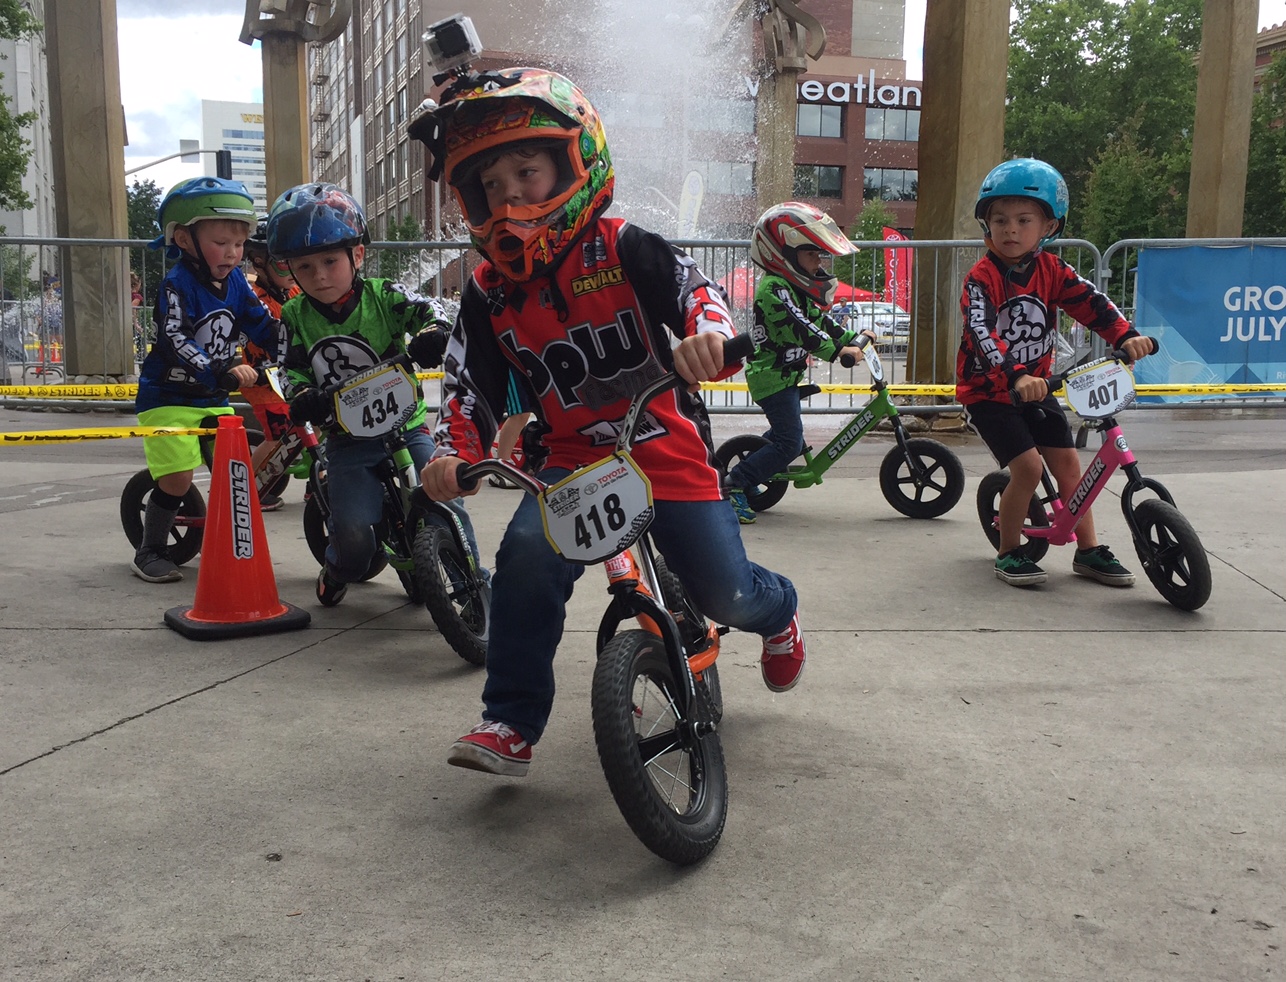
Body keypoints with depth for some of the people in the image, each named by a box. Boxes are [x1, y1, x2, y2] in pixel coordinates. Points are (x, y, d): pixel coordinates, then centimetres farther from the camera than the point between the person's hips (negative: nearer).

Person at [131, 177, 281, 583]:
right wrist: (222, 372, -44)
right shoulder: (177, 285, -18)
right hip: (169, 396, -6)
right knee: (178, 477, -14)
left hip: (214, 397, 7)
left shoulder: (235, 281, 2)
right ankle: (149, 552, 4)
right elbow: (176, 342, -30)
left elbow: (262, 325, 5)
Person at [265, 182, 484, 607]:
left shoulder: (383, 296, -3)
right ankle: (339, 568, 24)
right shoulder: (295, 317, 3)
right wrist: (305, 401, -18)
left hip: (405, 428, 0)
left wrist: (431, 337, -37)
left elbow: (431, 311, -13)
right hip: (346, 440, 1)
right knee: (354, 540, -14)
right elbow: (292, 374, 4)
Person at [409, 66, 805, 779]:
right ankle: (512, 722, -9)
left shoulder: (623, 250, -9)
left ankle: (778, 611, 37)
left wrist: (709, 333, -44)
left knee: (726, 596, -4)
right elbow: (470, 385, 0)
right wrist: (452, 453, -18)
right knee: (527, 555, -25)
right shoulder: (490, 293, 1)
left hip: (666, 450, -2)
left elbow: (696, 289, -21)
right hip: (575, 459, 3)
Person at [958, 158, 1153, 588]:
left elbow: (1091, 302, -13)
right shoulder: (981, 278, -18)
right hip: (987, 391, -5)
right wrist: (1015, 377, -49)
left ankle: (1089, 551, 18)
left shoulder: (1052, 271, -2)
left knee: (1067, 461, 3)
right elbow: (982, 334, -33)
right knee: (1027, 466, -16)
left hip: (1036, 387, 5)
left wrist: (1127, 336, -32)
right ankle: (1009, 553, 3)